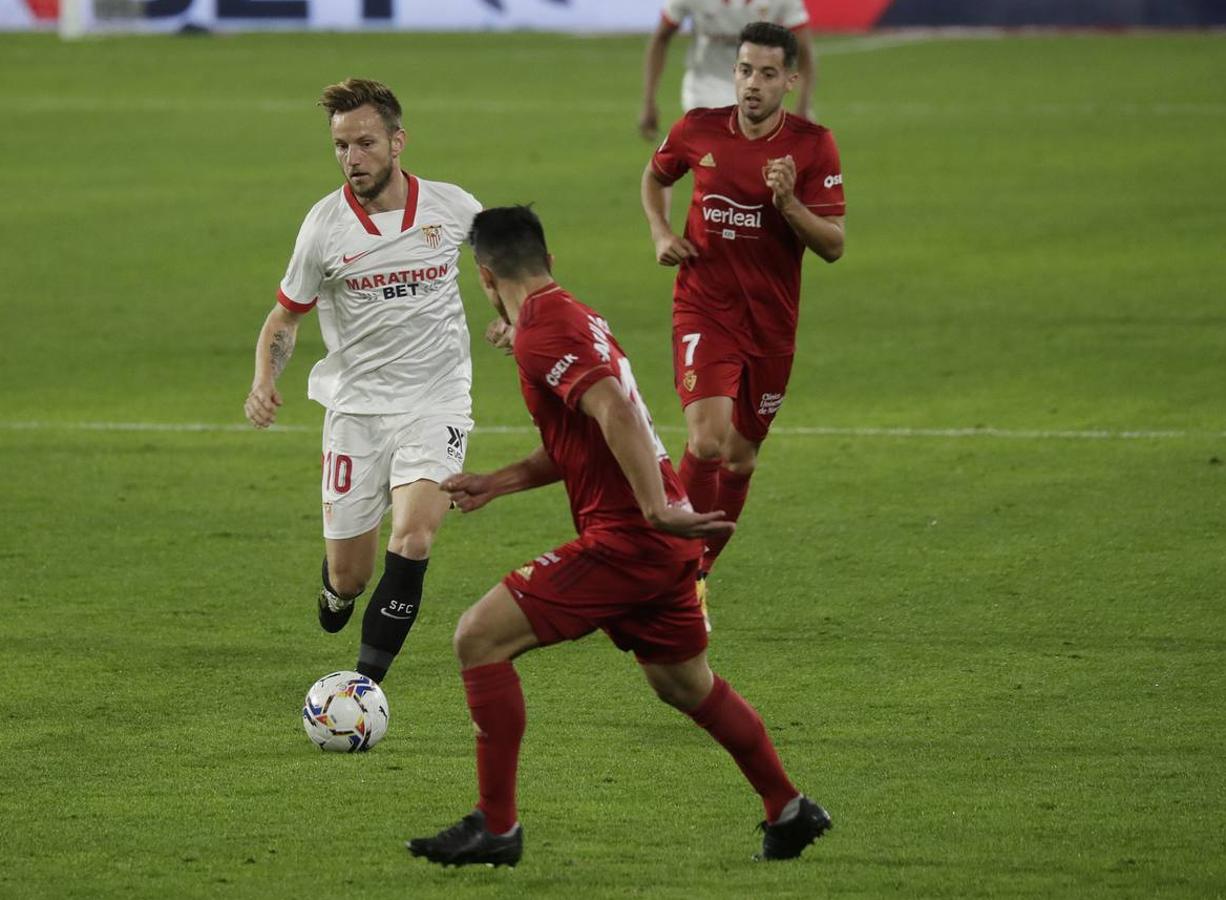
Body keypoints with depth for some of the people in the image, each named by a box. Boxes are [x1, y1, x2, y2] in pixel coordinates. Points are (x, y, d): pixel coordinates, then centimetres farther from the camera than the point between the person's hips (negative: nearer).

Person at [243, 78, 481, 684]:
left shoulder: (451, 207, -4)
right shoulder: (325, 225, -5)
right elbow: (285, 317, 5)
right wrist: (264, 380, -13)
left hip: (435, 403, 0)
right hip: (355, 407, 0)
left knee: (413, 538, -24)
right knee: (349, 575, 3)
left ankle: (365, 681, -16)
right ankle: (337, 591, 42)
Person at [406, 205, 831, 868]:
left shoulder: (541, 332, -14)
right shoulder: (576, 317, 17)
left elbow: (616, 411, -28)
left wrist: (656, 510, -33)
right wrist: (496, 483, 21)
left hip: (624, 538, -10)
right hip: (662, 542, 10)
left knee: (479, 636, -9)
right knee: (683, 683, 27)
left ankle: (496, 827, -7)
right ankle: (789, 813, 39)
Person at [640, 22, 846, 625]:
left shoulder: (813, 146, -7)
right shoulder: (699, 130, -5)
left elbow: (833, 245, -8)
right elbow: (655, 176, 18)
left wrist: (788, 203, -24)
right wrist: (660, 233, 1)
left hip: (771, 321, 2)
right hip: (703, 309, -2)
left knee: (740, 457, 12)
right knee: (707, 439, -22)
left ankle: (698, 571, 33)